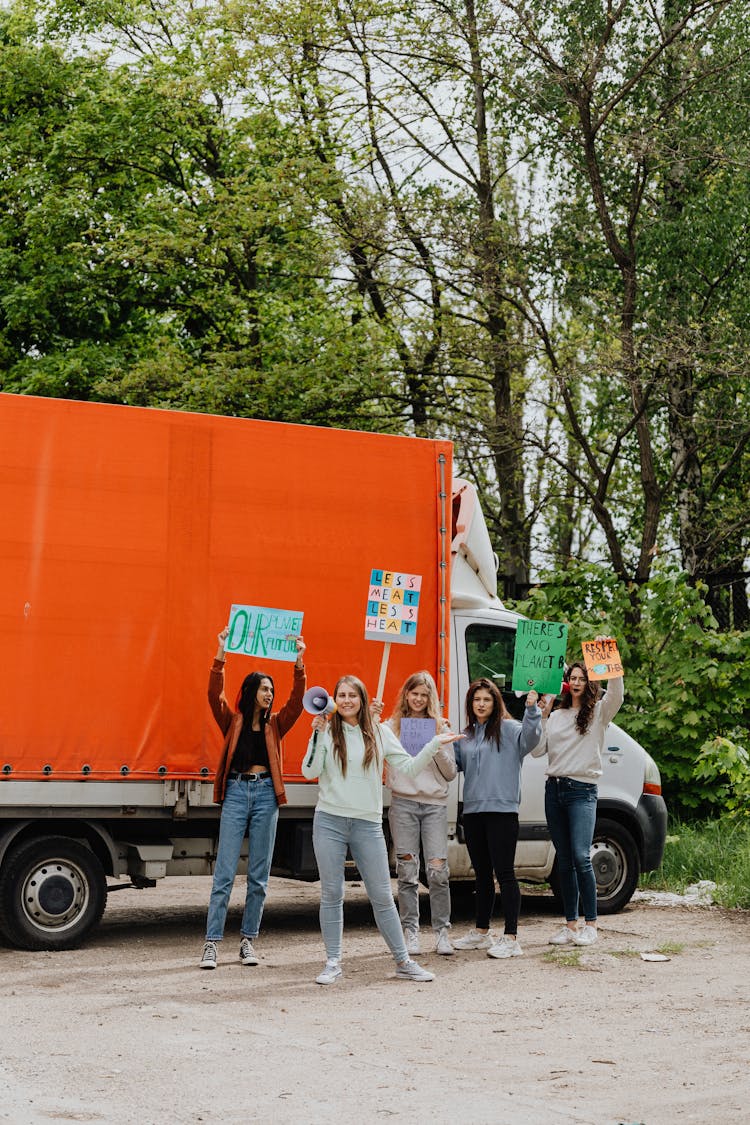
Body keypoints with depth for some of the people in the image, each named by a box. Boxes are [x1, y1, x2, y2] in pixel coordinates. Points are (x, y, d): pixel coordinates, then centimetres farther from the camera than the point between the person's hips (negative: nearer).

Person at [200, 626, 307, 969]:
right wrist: (221, 653, -18)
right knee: (224, 873, -6)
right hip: (235, 793, -3)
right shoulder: (232, 721, 7)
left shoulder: (275, 724, 13)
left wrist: (299, 663, -12)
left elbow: (297, 700, 0)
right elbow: (214, 694, -8)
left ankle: (248, 940, 14)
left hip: (265, 795, 3)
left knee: (259, 875, 5)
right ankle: (211, 943, -5)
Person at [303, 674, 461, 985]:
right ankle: (333, 963, 13)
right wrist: (317, 734, -12)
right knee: (331, 894, 3)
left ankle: (403, 962, 14)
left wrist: (435, 744, 0)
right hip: (330, 821, -1)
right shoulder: (327, 731, 2)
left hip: (368, 823, 1)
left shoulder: (380, 732, 7)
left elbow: (408, 767, 6)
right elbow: (310, 771, -6)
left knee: (382, 895, 4)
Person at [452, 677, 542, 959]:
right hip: (472, 810, 7)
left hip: (502, 810, -7)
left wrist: (532, 710, -36)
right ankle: (482, 932, 27)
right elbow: (454, 765, 16)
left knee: (504, 872, -9)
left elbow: (529, 738, -20)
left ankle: (511, 938, -8)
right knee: (481, 873, 16)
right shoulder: (466, 736, 16)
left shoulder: (507, 729, -3)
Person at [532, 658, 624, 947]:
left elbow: (616, 694, -17)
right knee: (564, 861, 7)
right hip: (554, 790, 5)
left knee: (581, 857, -17)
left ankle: (590, 924, -9)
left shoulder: (598, 713, 4)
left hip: (582, 791, -5)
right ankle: (571, 924, 12)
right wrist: (542, 716, 0)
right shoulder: (556, 716, 16)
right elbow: (537, 751, 7)